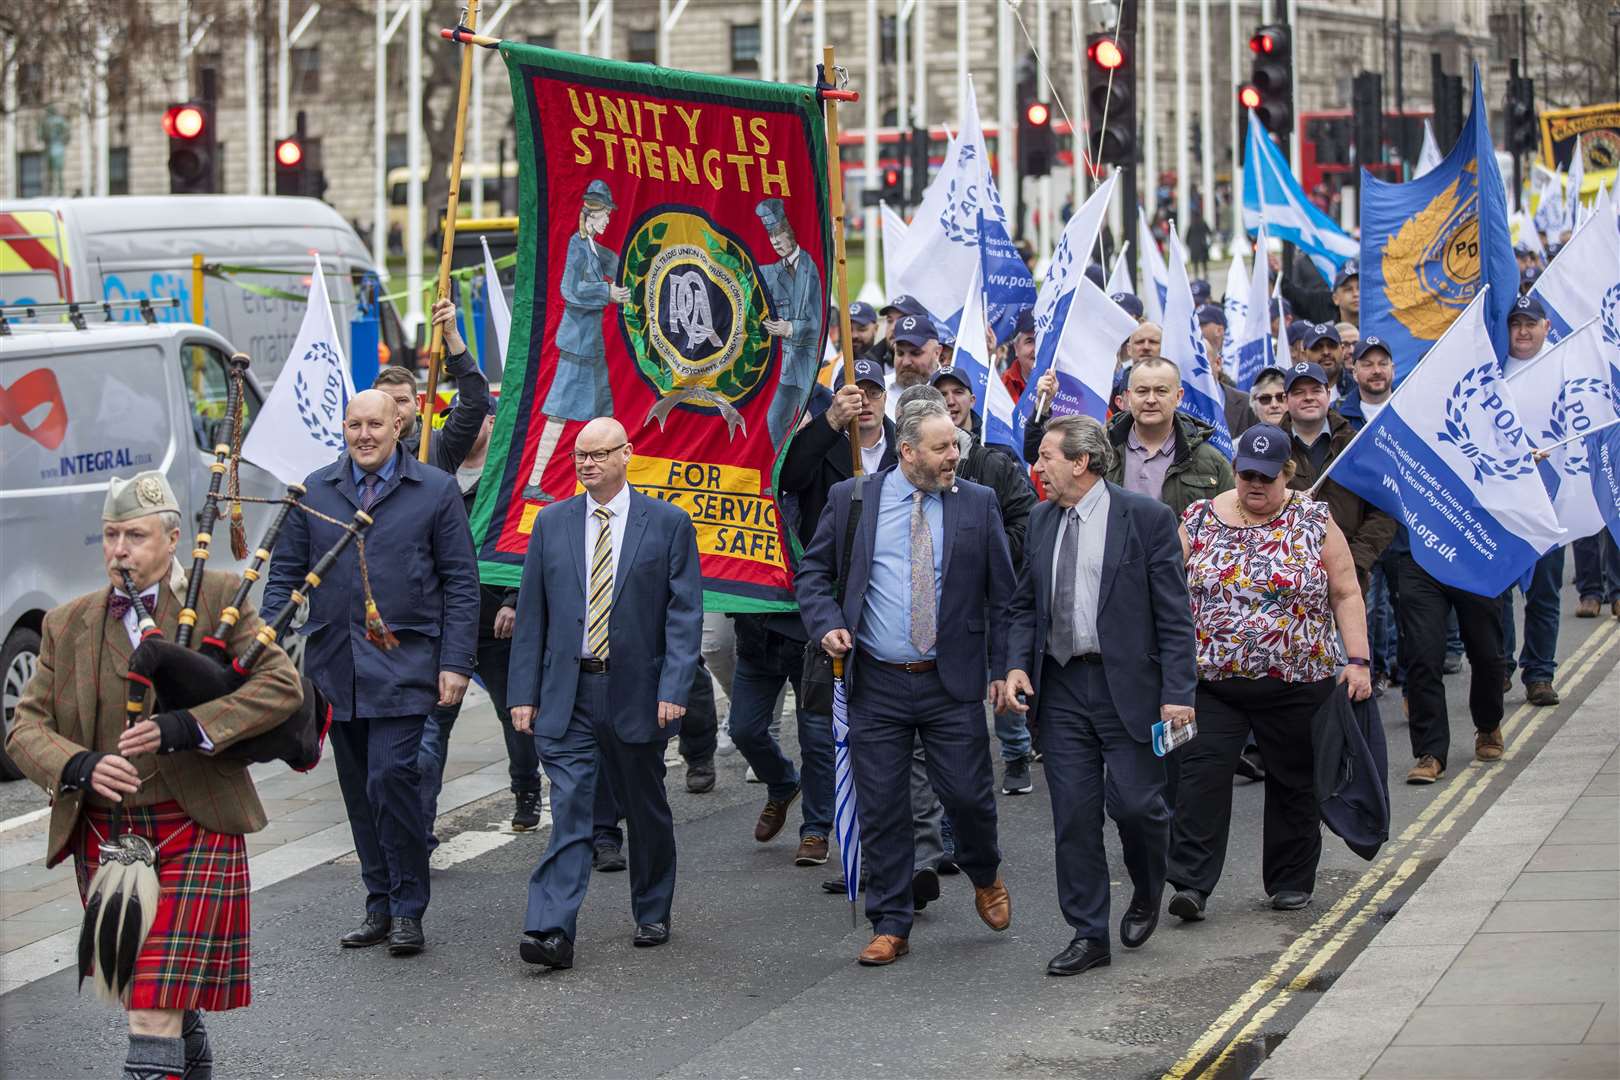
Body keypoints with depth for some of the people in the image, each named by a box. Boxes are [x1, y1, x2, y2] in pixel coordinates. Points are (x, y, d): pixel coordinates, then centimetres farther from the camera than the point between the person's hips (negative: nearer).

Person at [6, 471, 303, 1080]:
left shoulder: (216, 599, -1)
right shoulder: (67, 625, 7)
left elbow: (283, 686, -9)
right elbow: (26, 729, 3)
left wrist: (183, 729, -21)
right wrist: (81, 767, -19)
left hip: (194, 830, -4)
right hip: (102, 834, 4)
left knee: (154, 1008, -13)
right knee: (147, 991, 17)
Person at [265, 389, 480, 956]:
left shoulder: (436, 491, 2)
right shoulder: (314, 492, 9)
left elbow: (461, 583, 1)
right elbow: (285, 574, 12)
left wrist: (455, 662, -6)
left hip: (402, 666, -4)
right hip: (336, 667, 4)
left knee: (391, 777, -14)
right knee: (359, 790, 8)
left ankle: (407, 909, -3)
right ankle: (380, 906, 18)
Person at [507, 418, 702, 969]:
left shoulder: (668, 523, -1)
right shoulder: (552, 522, 7)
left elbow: (685, 613, -4)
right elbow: (531, 613, 8)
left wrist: (674, 689, -14)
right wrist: (524, 692, 2)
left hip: (637, 693, -1)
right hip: (567, 693, 1)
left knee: (647, 811, 13)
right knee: (569, 810, -8)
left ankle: (652, 915, 31)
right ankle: (551, 931, -14)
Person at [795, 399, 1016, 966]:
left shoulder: (978, 503, 2)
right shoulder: (850, 499, 1)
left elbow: (1001, 593, 5)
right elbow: (813, 571, 9)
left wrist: (1002, 668, 0)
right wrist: (827, 624, -9)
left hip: (952, 684, 0)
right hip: (876, 684, 0)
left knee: (968, 796, 1)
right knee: (881, 810, 3)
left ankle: (985, 876, 33)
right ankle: (890, 927, 14)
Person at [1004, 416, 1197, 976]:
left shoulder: (1146, 517, -6)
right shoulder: (1043, 520, 10)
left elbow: (1173, 613, -7)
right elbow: (1024, 604, 16)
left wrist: (1177, 691, -13)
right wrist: (1017, 663, -2)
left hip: (1127, 685, -5)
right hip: (1060, 686, 5)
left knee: (1135, 804, -5)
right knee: (1073, 817, 4)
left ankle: (1147, 897, 26)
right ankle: (1088, 935, 12)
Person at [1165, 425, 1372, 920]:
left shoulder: (1316, 522, 1)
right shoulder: (1199, 520, 4)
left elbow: (1345, 595, 2)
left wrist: (1357, 660, -6)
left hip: (1297, 682, 0)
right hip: (1211, 679, 0)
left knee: (1294, 782, 9)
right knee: (1202, 777, -10)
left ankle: (1292, 881, 22)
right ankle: (1190, 884, -12)